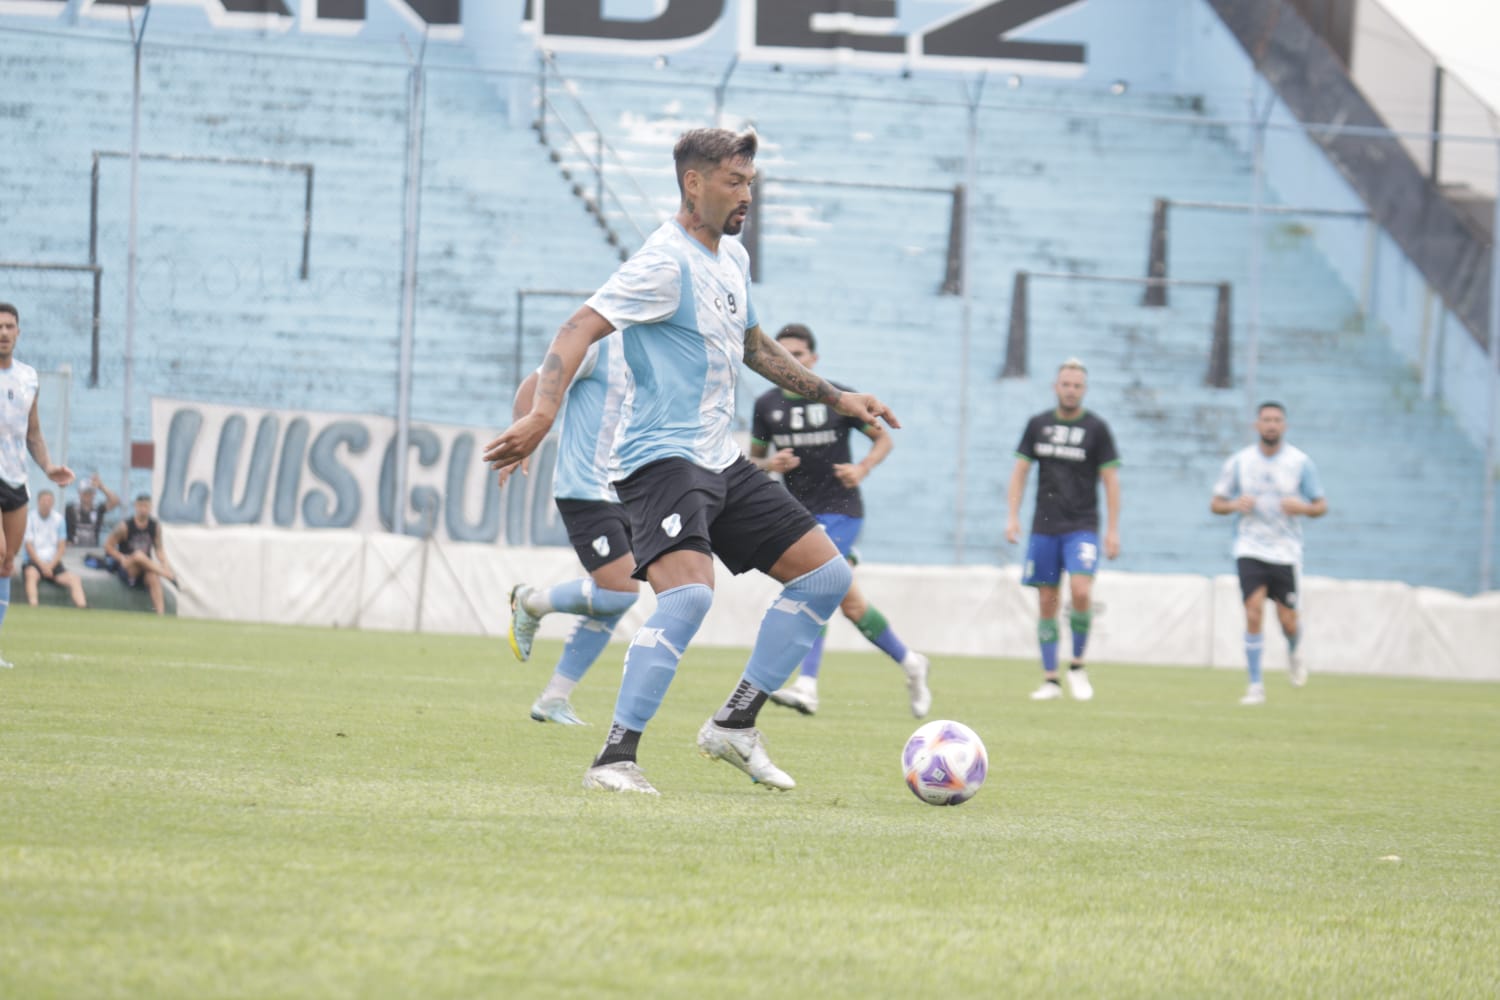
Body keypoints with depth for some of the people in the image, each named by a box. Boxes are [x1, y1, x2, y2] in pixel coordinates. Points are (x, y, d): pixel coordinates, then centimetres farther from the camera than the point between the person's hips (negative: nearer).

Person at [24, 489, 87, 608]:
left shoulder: (58, 519, 6)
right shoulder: (30, 519, -4)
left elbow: (62, 546, 6)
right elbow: (29, 546, -7)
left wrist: (51, 565, -7)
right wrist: (42, 565, -14)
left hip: (53, 563, 4)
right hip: (34, 562, -4)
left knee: (74, 579, -19)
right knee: (31, 574, -37)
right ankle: (33, 607, -52)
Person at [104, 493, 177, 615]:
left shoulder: (155, 526, 1)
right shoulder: (125, 526, -10)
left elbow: (159, 549, 8)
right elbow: (108, 545, -4)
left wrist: (165, 564, -10)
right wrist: (122, 558, -17)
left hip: (146, 568, 3)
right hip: (126, 568, -3)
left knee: (153, 577, -34)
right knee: (139, 555, -37)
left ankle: (161, 614, -42)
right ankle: (170, 576, -30)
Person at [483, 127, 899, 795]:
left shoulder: (733, 258, 14)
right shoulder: (666, 262, -15)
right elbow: (579, 330, -24)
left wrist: (836, 399, 29)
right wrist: (541, 415, -39)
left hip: (720, 460, 10)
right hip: (661, 457, -10)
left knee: (826, 574, 7)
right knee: (690, 590, -31)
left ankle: (735, 726, 11)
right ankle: (615, 758, -25)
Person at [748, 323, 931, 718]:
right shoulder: (767, 404, 4)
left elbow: (883, 439, 4)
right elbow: (754, 457, 14)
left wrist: (862, 468, -14)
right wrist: (769, 465, -10)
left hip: (838, 510, -4)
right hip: (796, 510, 4)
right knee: (849, 602, 8)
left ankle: (807, 685, -27)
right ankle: (909, 662, 26)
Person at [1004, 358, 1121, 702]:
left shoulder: (1096, 428, 0)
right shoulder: (1038, 424, 7)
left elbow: (1110, 479, 1)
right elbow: (1020, 470, 11)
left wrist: (1112, 529, -4)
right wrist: (1012, 516, 1)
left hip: (1081, 527, -3)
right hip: (1044, 528, 3)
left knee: (1081, 592, -21)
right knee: (1047, 602, 2)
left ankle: (1077, 667, -2)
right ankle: (1050, 680, 8)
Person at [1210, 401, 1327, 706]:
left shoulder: (1300, 463, 0)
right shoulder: (1239, 462, 2)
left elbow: (1321, 506, 5)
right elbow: (1215, 503, 8)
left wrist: (1301, 507, -17)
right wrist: (1234, 505, -14)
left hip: (1286, 552, 0)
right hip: (1250, 549, 0)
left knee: (1288, 621, -1)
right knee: (1254, 614, -15)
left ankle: (1293, 653, 36)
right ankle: (1255, 686, -8)